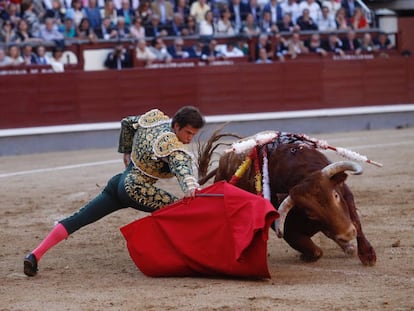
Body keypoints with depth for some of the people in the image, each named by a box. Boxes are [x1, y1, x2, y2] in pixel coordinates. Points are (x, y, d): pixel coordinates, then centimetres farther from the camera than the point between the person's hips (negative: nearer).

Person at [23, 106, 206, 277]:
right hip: (136, 191, -8)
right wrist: (190, 185, -55)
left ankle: (35, 255, 2)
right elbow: (181, 165, -38)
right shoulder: (172, 145, -17)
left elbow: (126, 123, 22)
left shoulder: (154, 118, 6)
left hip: (119, 182, 8)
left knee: (78, 219, 5)